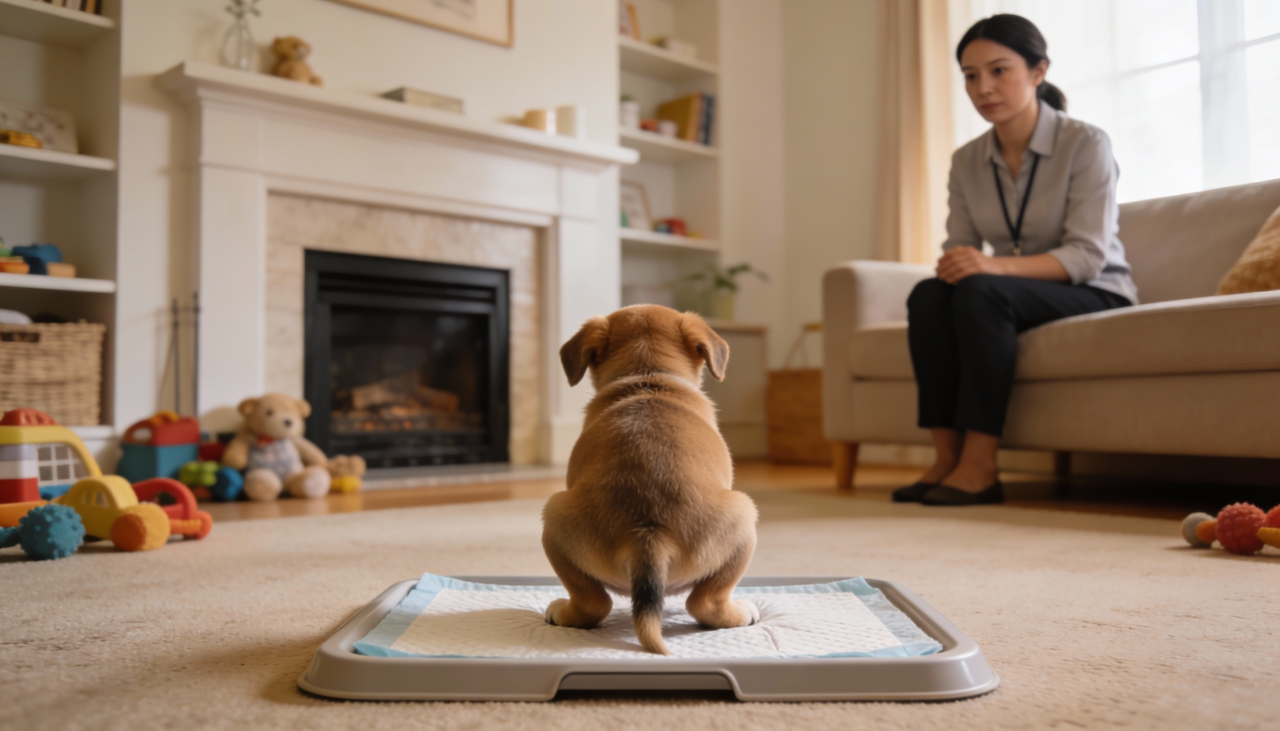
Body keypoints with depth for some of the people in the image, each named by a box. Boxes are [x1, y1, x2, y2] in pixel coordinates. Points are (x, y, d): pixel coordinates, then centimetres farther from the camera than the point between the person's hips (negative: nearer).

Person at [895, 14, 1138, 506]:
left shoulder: (1086, 144, -11)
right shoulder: (967, 161, 5)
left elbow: (1087, 256, -19)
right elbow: (959, 248, 2)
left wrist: (993, 266, -34)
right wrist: (953, 265, -24)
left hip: (1096, 297, -5)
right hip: (1005, 295, 5)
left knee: (982, 290, -34)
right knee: (927, 294, -26)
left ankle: (980, 467, -32)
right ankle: (947, 458, -26)